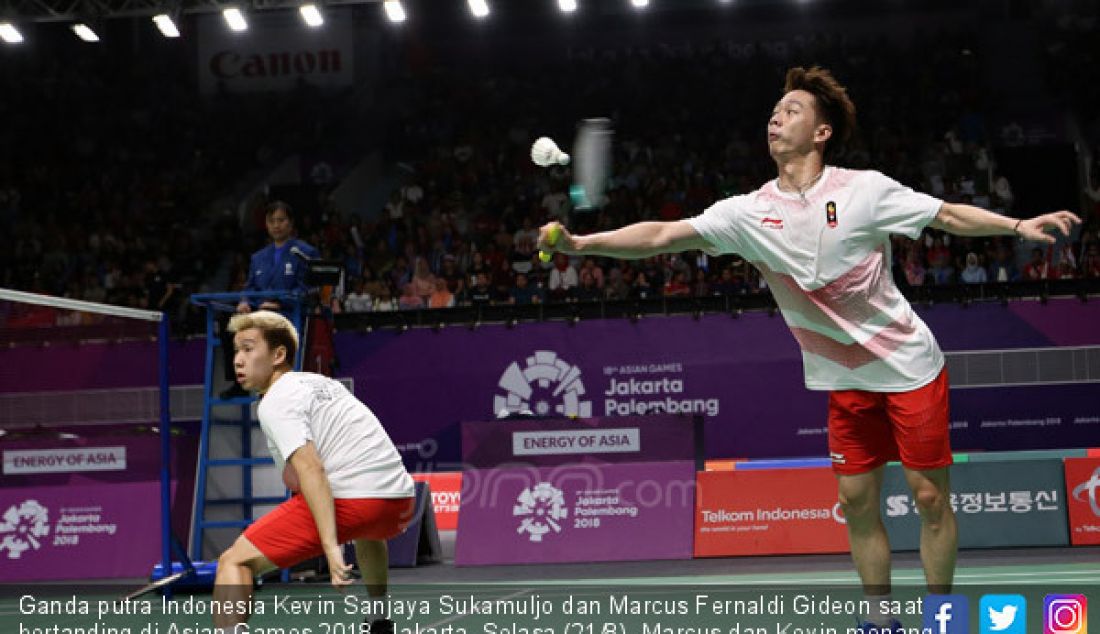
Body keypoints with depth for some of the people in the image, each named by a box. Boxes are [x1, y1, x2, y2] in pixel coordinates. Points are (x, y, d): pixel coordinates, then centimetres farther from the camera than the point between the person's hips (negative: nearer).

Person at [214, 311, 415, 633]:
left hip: (351, 499, -9)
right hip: (401, 499, 9)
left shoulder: (275, 402, -3)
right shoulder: (321, 382, 23)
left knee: (235, 562, -8)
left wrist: (331, 546, -25)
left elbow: (310, 469, -18)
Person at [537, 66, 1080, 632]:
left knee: (930, 495, -2)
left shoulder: (863, 189, -12)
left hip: (909, 366, -3)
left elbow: (948, 214, -6)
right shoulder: (749, 212, -4)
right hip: (845, 379, 4)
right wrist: (579, 243, -20)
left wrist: (1018, 225, -20)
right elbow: (663, 236, -10)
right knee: (856, 501, 4)